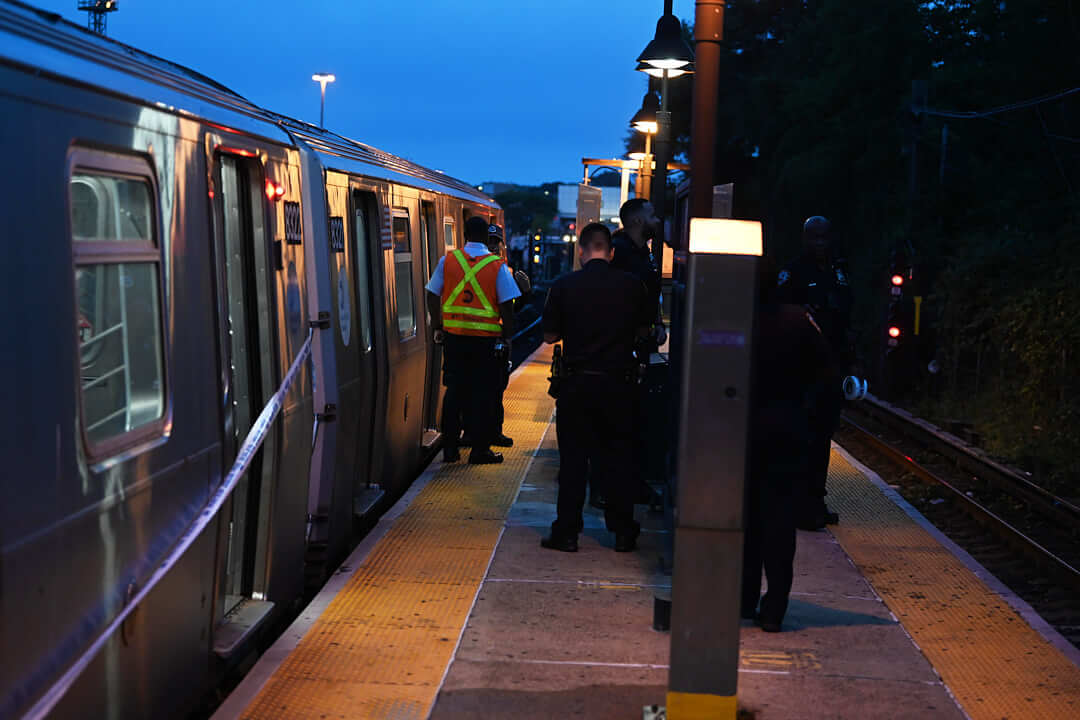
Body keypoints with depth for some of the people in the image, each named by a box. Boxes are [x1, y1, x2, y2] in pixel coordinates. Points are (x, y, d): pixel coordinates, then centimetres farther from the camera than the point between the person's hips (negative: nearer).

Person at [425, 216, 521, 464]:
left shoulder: (447, 261, 1)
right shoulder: (498, 266, -5)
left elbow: (432, 296, 3)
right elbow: (507, 305, -7)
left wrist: (437, 327, 12)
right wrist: (506, 335, 4)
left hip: (453, 335, 3)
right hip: (485, 339, -3)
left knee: (454, 390, 11)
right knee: (483, 393, 6)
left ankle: (450, 448, 15)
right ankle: (480, 450, 9)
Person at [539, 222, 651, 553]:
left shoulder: (564, 286, -8)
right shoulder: (631, 285, -3)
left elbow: (550, 335, -1)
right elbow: (643, 329, 10)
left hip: (577, 383, -1)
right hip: (618, 382, 1)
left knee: (573, 457, 7)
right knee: (618, 457, 11)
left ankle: (566, 532, 10)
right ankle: (623, 532, 17)